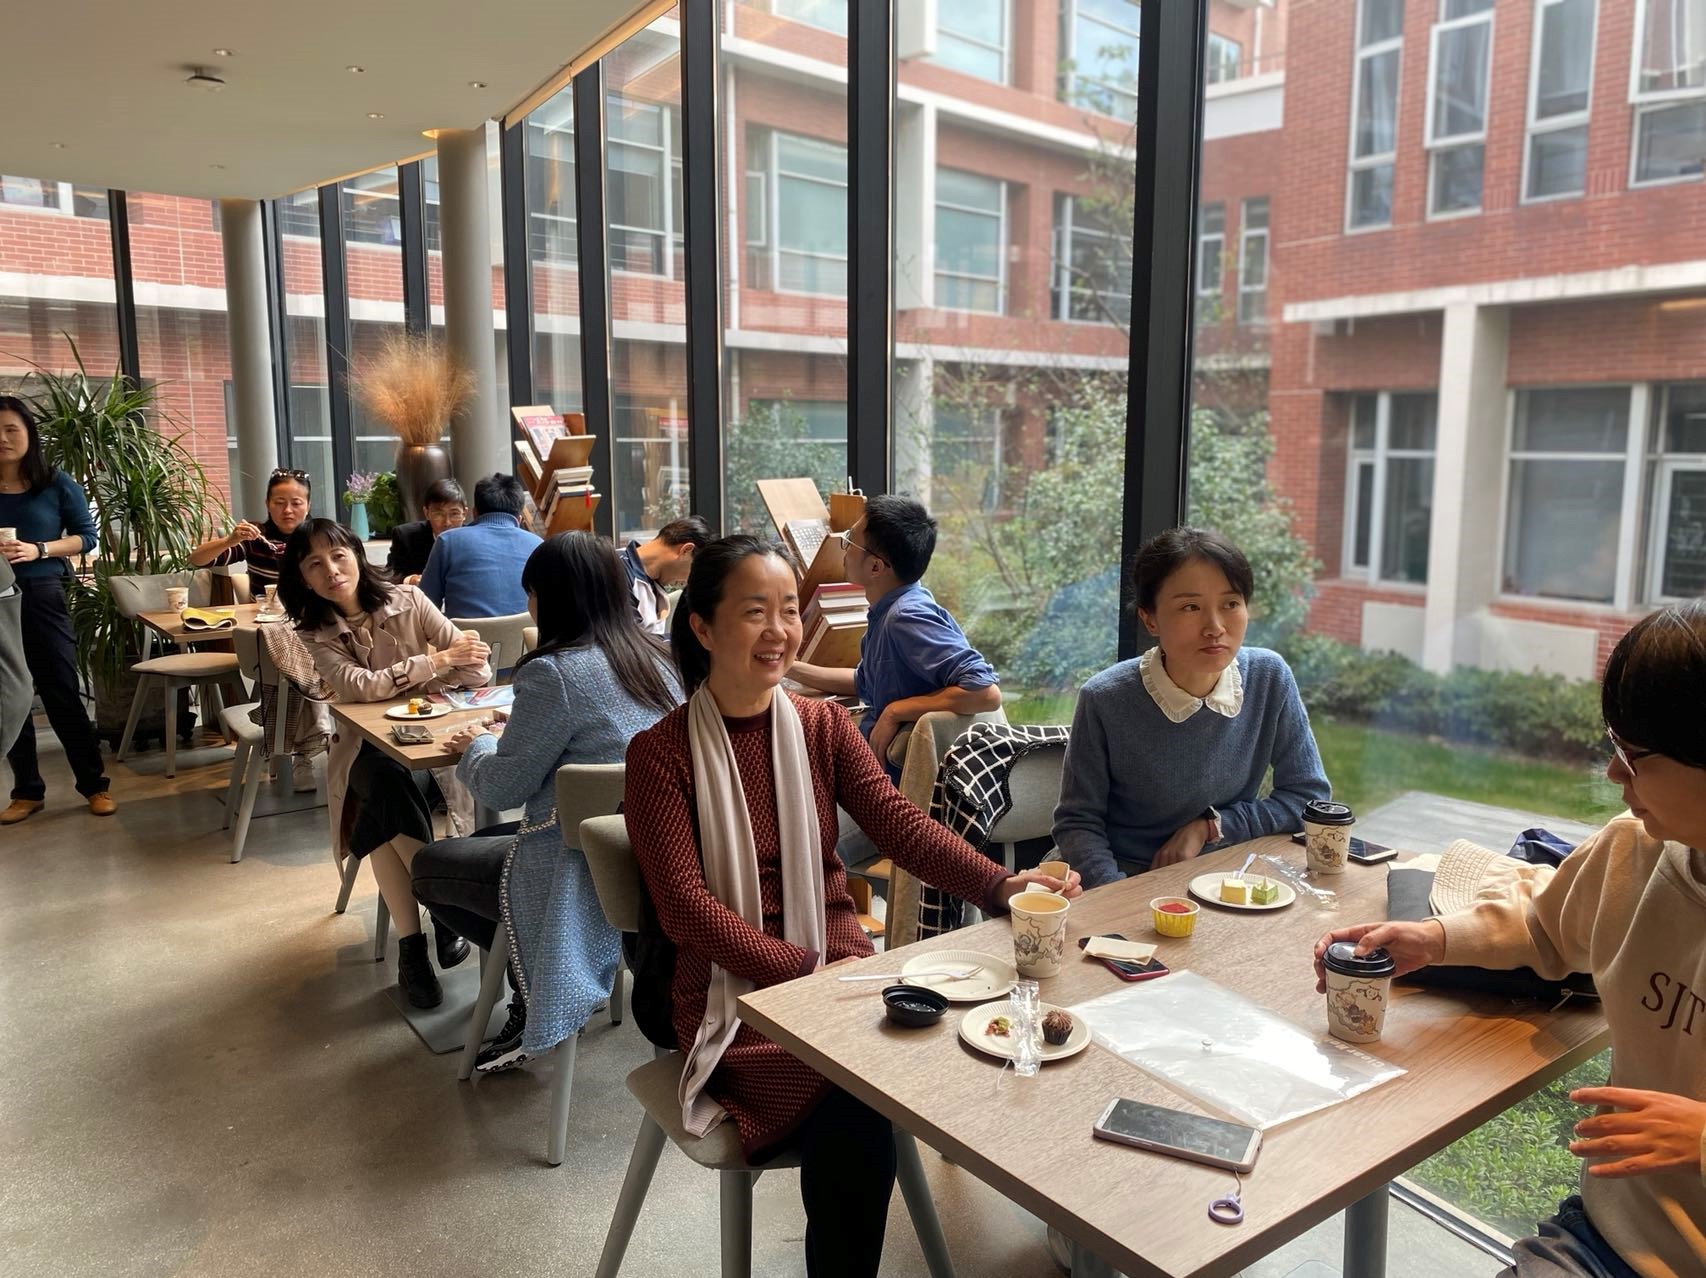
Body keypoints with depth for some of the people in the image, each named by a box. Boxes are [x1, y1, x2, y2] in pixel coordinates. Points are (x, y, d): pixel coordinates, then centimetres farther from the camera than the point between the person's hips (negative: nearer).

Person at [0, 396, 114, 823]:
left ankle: (95, 784, 10)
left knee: (62, 693, 1)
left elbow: (86, 536, 1)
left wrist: (39, 550, -15)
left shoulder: (56, 483, -2)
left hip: (42, 597, -2)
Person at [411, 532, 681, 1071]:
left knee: (428, 865, 18)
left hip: (582, 876, -8)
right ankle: (540, 986, 22)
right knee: (487, 841, 30)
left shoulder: (553, 673, -20)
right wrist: (509, 736, 21)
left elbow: (501, 789, -11)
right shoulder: (658, 661, 2)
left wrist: (477, 745, 9)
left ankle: (537, 984, 11)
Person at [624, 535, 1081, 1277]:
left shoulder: (823, 727, 8)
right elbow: (686, 907, -12)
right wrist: (804, 970, -22)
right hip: (732, 993, -3)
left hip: (839, 967, 4)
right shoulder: (661, 753, -5)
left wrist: (999, 886, -23)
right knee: (854, 1110, -27)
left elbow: (900, 825, -5)